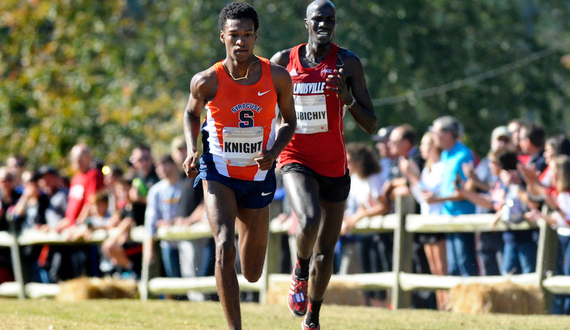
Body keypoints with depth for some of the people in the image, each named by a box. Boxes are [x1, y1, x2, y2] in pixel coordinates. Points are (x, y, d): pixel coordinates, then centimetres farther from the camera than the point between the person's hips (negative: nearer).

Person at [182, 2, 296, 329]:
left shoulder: (277, 77, -11)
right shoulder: (207, 81, -13)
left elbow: (289, 121, 4)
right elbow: (192, 113, 8)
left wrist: (274, 152, -14)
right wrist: (192, 150, -8)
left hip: (259, 177, 2)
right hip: (218, 173, -2)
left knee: (252, 274, 12)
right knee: (225, 246, -27)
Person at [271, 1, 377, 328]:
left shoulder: (348, 62, -5)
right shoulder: (283, 62, -1)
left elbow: (372, 126, -6)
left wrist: (347, 97, -23)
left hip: (335, 166, 1)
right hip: (297, 162, -1)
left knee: (325, 253, 8)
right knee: (310, 220, -31)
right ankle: (300, 274, 0)